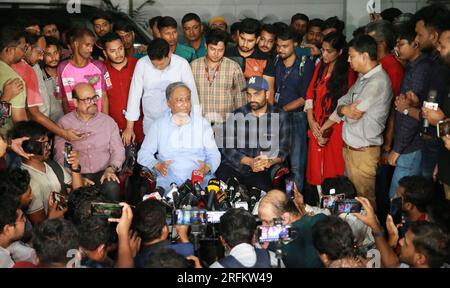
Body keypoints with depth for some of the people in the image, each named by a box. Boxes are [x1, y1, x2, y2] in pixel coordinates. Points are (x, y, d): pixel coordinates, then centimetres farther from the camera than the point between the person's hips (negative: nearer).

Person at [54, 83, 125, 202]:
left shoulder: (108, 121, 11)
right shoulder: (64, 123, 5)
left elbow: (118, 150, 9)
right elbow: (60, 156, -1)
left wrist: (111, 168, -11)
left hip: (103, 173, 2)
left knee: (112, 187, -31)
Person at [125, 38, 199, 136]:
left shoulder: (182, 64, -12)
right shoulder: (142, 64, -9)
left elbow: (192, 93, -3)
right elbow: (134, 95, -3)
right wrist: (129, 128, -1)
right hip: (151, 124, 1)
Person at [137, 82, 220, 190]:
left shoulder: (202, 123, 12)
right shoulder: (158, 125, 12)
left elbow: (214, 154, 10)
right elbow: (144, 154, 11)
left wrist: (207, 168, -13)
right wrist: (157, 165, -10)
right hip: (167, 180, -1)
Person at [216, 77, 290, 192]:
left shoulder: (279, 116, 5)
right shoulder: (236, 116, 4)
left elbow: (284, 148, 5)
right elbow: (227, 147, -1)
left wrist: (271, 161, -16)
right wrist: (250, 161, -15)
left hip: (262, 173, 0)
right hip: (234, 168, 0)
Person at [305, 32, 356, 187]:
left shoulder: (347, 73, -8)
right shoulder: (320, 67, 10)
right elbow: (310, 94, 9)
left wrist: (328, 129, -14)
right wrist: (311, 121, -3)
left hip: (335, 129, -5)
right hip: (317, 128, 6)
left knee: (332, 171, 1)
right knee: (315, 170, 10)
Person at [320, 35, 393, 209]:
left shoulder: (378, 82, -20)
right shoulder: (363, 78, 11)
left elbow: (354, 114, -20)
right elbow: (344, 103, 15)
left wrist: (341, 109, 1)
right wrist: (324, 127, 13)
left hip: (363, 151, -9)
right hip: (350, 146, 9)